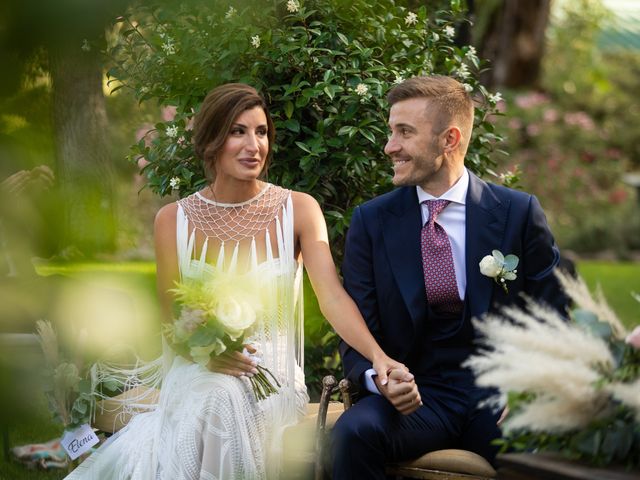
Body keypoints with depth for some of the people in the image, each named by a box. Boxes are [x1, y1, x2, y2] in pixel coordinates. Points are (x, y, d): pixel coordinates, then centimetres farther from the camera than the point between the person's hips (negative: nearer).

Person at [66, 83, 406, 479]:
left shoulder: (298, 210, -2)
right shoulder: (174, 220, 2)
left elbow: (333, 297, -14)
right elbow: (171, 321, 5)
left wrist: (378, 355, -33)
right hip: (196, 375, 1)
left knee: (219, 402, -34)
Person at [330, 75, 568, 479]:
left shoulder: (519, 213, 1)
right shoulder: (371, 222, 4)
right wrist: (379, 379, -18)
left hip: (497, 398, -1)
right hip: (415, 396, 1)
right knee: (352, 432, -32)